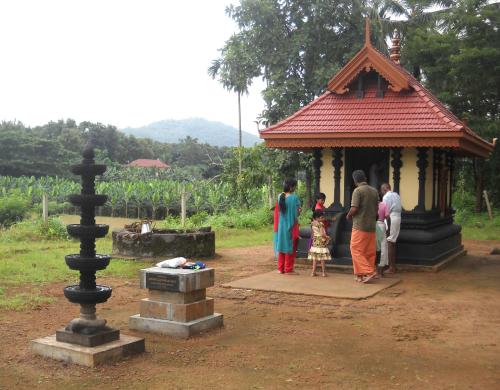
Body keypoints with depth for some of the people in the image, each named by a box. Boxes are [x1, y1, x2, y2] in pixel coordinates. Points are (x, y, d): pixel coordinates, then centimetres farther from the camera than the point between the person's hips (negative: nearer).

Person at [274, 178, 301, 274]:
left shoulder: (280, 197, 1)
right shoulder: (294, 198, -15)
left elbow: (276, 212, 6)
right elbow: (296, 213, -13)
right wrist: (299, 211, 7)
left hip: (281, 226, 5)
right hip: (291, 225, -5)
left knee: (282, 246, 13)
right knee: (290, 247, 4)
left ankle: (281, 268, 17)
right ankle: (288, 269, 7)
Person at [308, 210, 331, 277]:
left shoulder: (312, 224, 5)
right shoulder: (321, 224, -15)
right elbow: (322, 234, -21)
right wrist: (327, 237, -5)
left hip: (315, 242, 6)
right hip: (321, 242, -6)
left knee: (314, 258, 7)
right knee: (322, 258, 2)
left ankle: (313, 272, 8)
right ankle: (323, 272, 7)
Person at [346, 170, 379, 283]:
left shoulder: (358, 191, -12)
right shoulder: (374, 191, 8)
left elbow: (354, 209, -17)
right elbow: (377, 209, 12)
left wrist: (348, 216, 1)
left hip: (360, 226, -7)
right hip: (372, 226, 7)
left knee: (356, 250, 0)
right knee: (370, 251, 9)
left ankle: (368, 271, -10)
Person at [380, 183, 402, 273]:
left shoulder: (386, 196, -8)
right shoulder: (396, 195, 19)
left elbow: (386, 213, -13)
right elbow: (400, 209, 15)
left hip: (391, 218, -9)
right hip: (398, 217, 9)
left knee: (390, 243, -5)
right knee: (393, 243, 14)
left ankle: (391, 267, -5)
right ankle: (393, 265, 19)